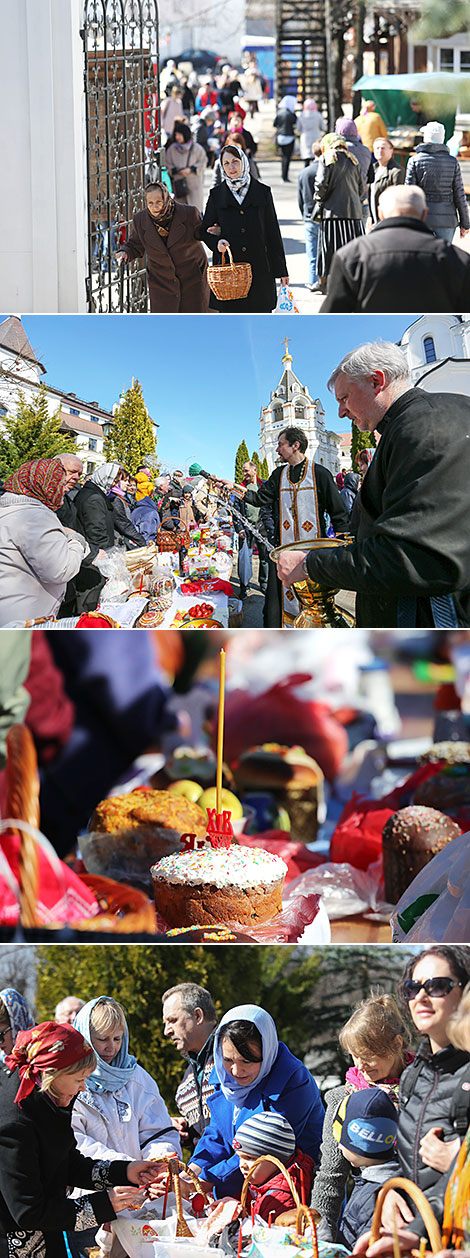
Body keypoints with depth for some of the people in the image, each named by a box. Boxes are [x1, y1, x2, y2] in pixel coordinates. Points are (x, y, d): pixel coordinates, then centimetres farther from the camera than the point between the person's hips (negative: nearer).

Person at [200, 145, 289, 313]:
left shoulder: (262, 191, 6)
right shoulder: (216, 195, 7)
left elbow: (273, 232, 7)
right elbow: (205, 230, 12)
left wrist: (281, 270, 4)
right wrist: (217, 242, -12)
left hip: (259, 267, 0)